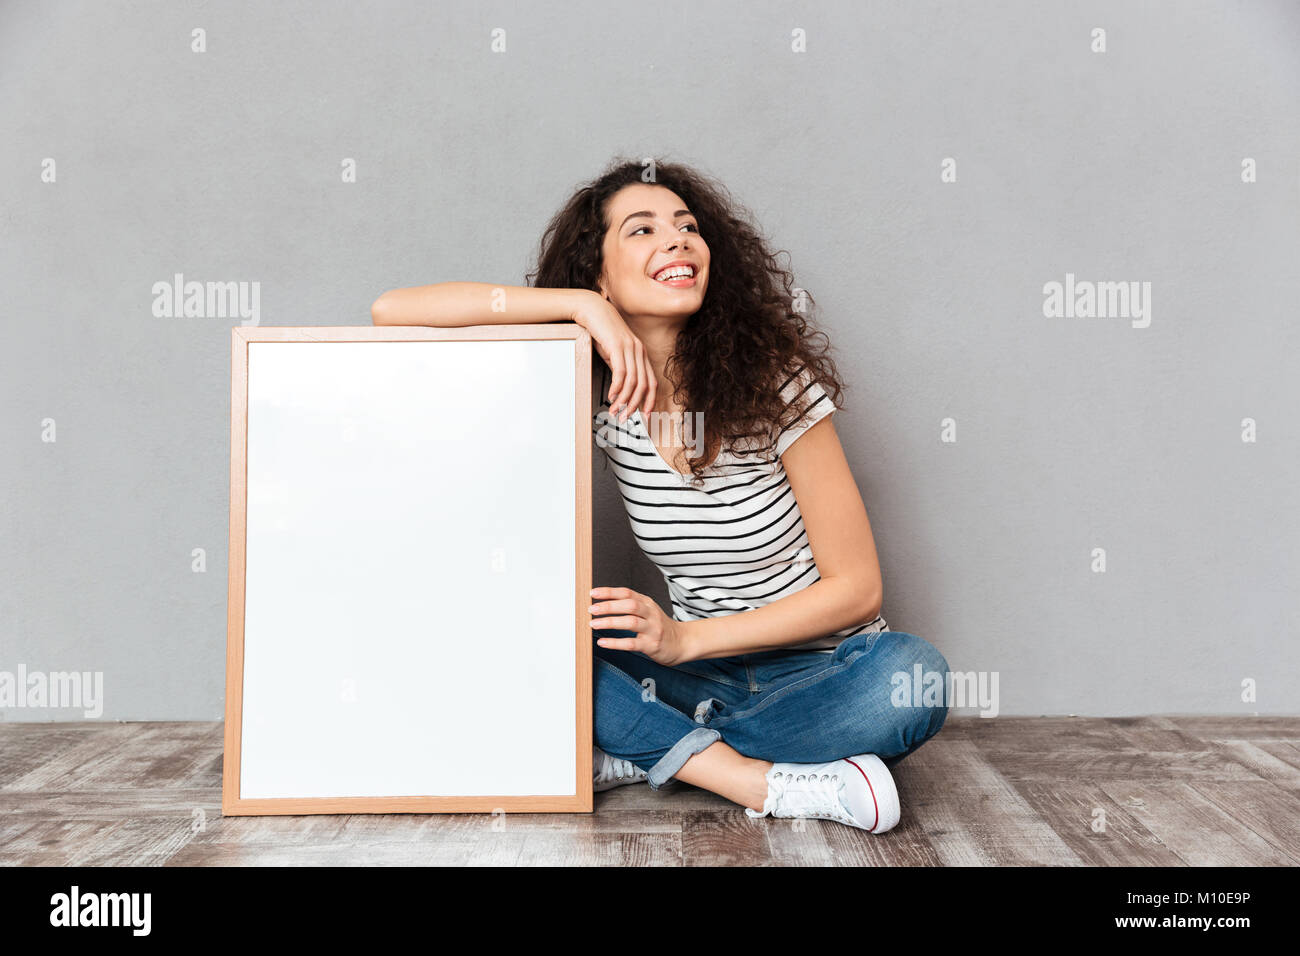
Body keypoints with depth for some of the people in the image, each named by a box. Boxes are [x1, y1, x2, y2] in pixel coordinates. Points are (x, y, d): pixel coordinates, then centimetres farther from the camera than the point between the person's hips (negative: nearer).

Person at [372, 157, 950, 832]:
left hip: (823, 668, -1)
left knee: (909, 676, -33)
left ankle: (642, 754, -17)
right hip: (702, 669, 2)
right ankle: (765, 782, -23)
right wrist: (582, 306, -22)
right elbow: (392, 311, -13)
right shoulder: (598, 395, -7)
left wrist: (684, 639, -22)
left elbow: (855, 587, -12)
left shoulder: (775, 379, -13)